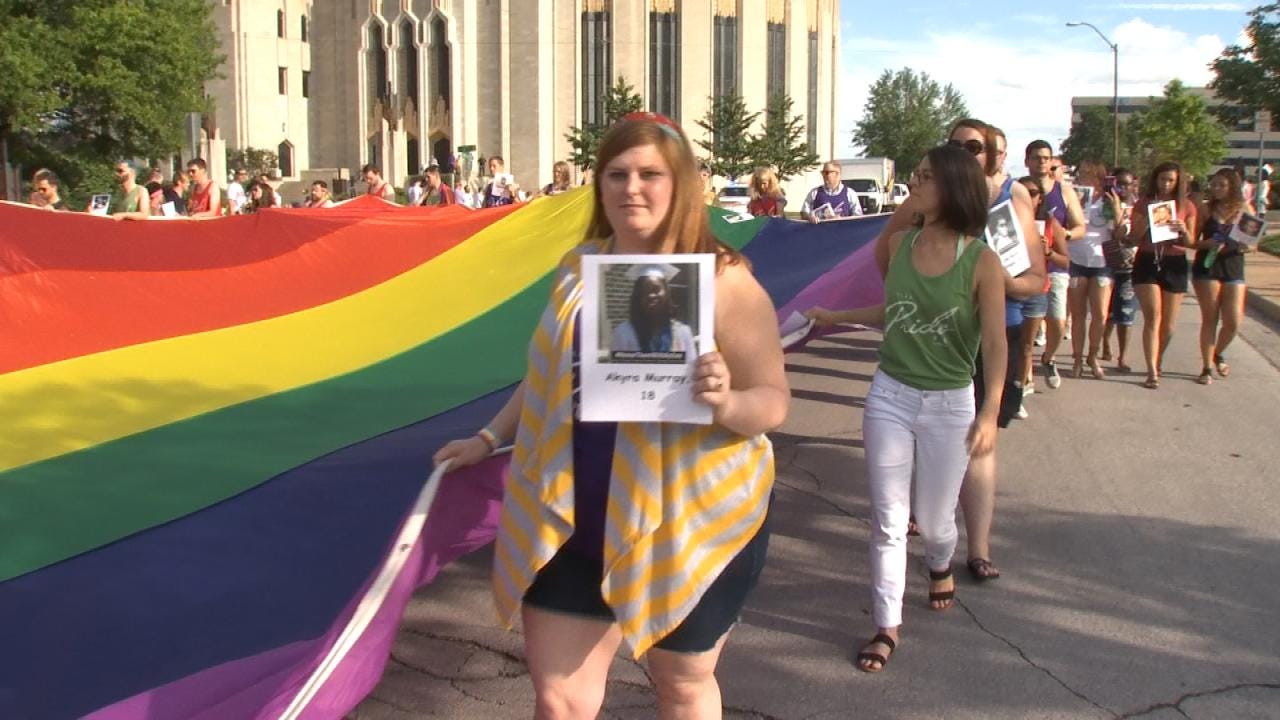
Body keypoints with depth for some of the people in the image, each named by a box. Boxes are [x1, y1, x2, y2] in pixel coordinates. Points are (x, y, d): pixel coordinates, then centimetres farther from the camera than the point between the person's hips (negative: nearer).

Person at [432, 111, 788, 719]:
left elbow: (773, 400, -11)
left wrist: (726, 402, -30)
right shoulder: (577, 268, 3)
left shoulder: (723, 280, -12)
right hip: (571, 521, 4)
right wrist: (491, 438, 19)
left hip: (690, 524, -3)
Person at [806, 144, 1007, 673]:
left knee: (934, 519, 13)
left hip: (949, 405, -3)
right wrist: (833, 318, 22)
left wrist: (989, 413, -26)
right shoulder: (900, 245, -1)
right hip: (889, 396, 3)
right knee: (888, 520, 3)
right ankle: (887, 626, 14)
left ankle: (940, 567, 48)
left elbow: (996, 346, -16)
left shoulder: (982, 262, -14)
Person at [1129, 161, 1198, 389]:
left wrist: (1184, 230, -15)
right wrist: (1147, 222, -18)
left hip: (1174, 264, 2)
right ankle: (1152, 372, -15)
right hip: (1147, 262, -2)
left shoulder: (1187, 207, 6)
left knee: (1169, 323, 7)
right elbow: (1133, 237, -1)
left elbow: (1190, 243, 6)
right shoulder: (1143, 204, 2)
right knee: (1153, 317, -13)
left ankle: (1158, 362, 31)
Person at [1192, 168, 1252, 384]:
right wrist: (1206, 244, -21)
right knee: (1209, 319, 1)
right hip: (1206, 268, -2)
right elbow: (1192, 241, -2)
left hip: (1234, 270, 2)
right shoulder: (1206, 209, -1)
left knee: (1233, 322, 0)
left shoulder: (1245, 210, 4)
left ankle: (1218, 354, 30)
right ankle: (1206, 368, 11)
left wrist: (1245, 246, -12)